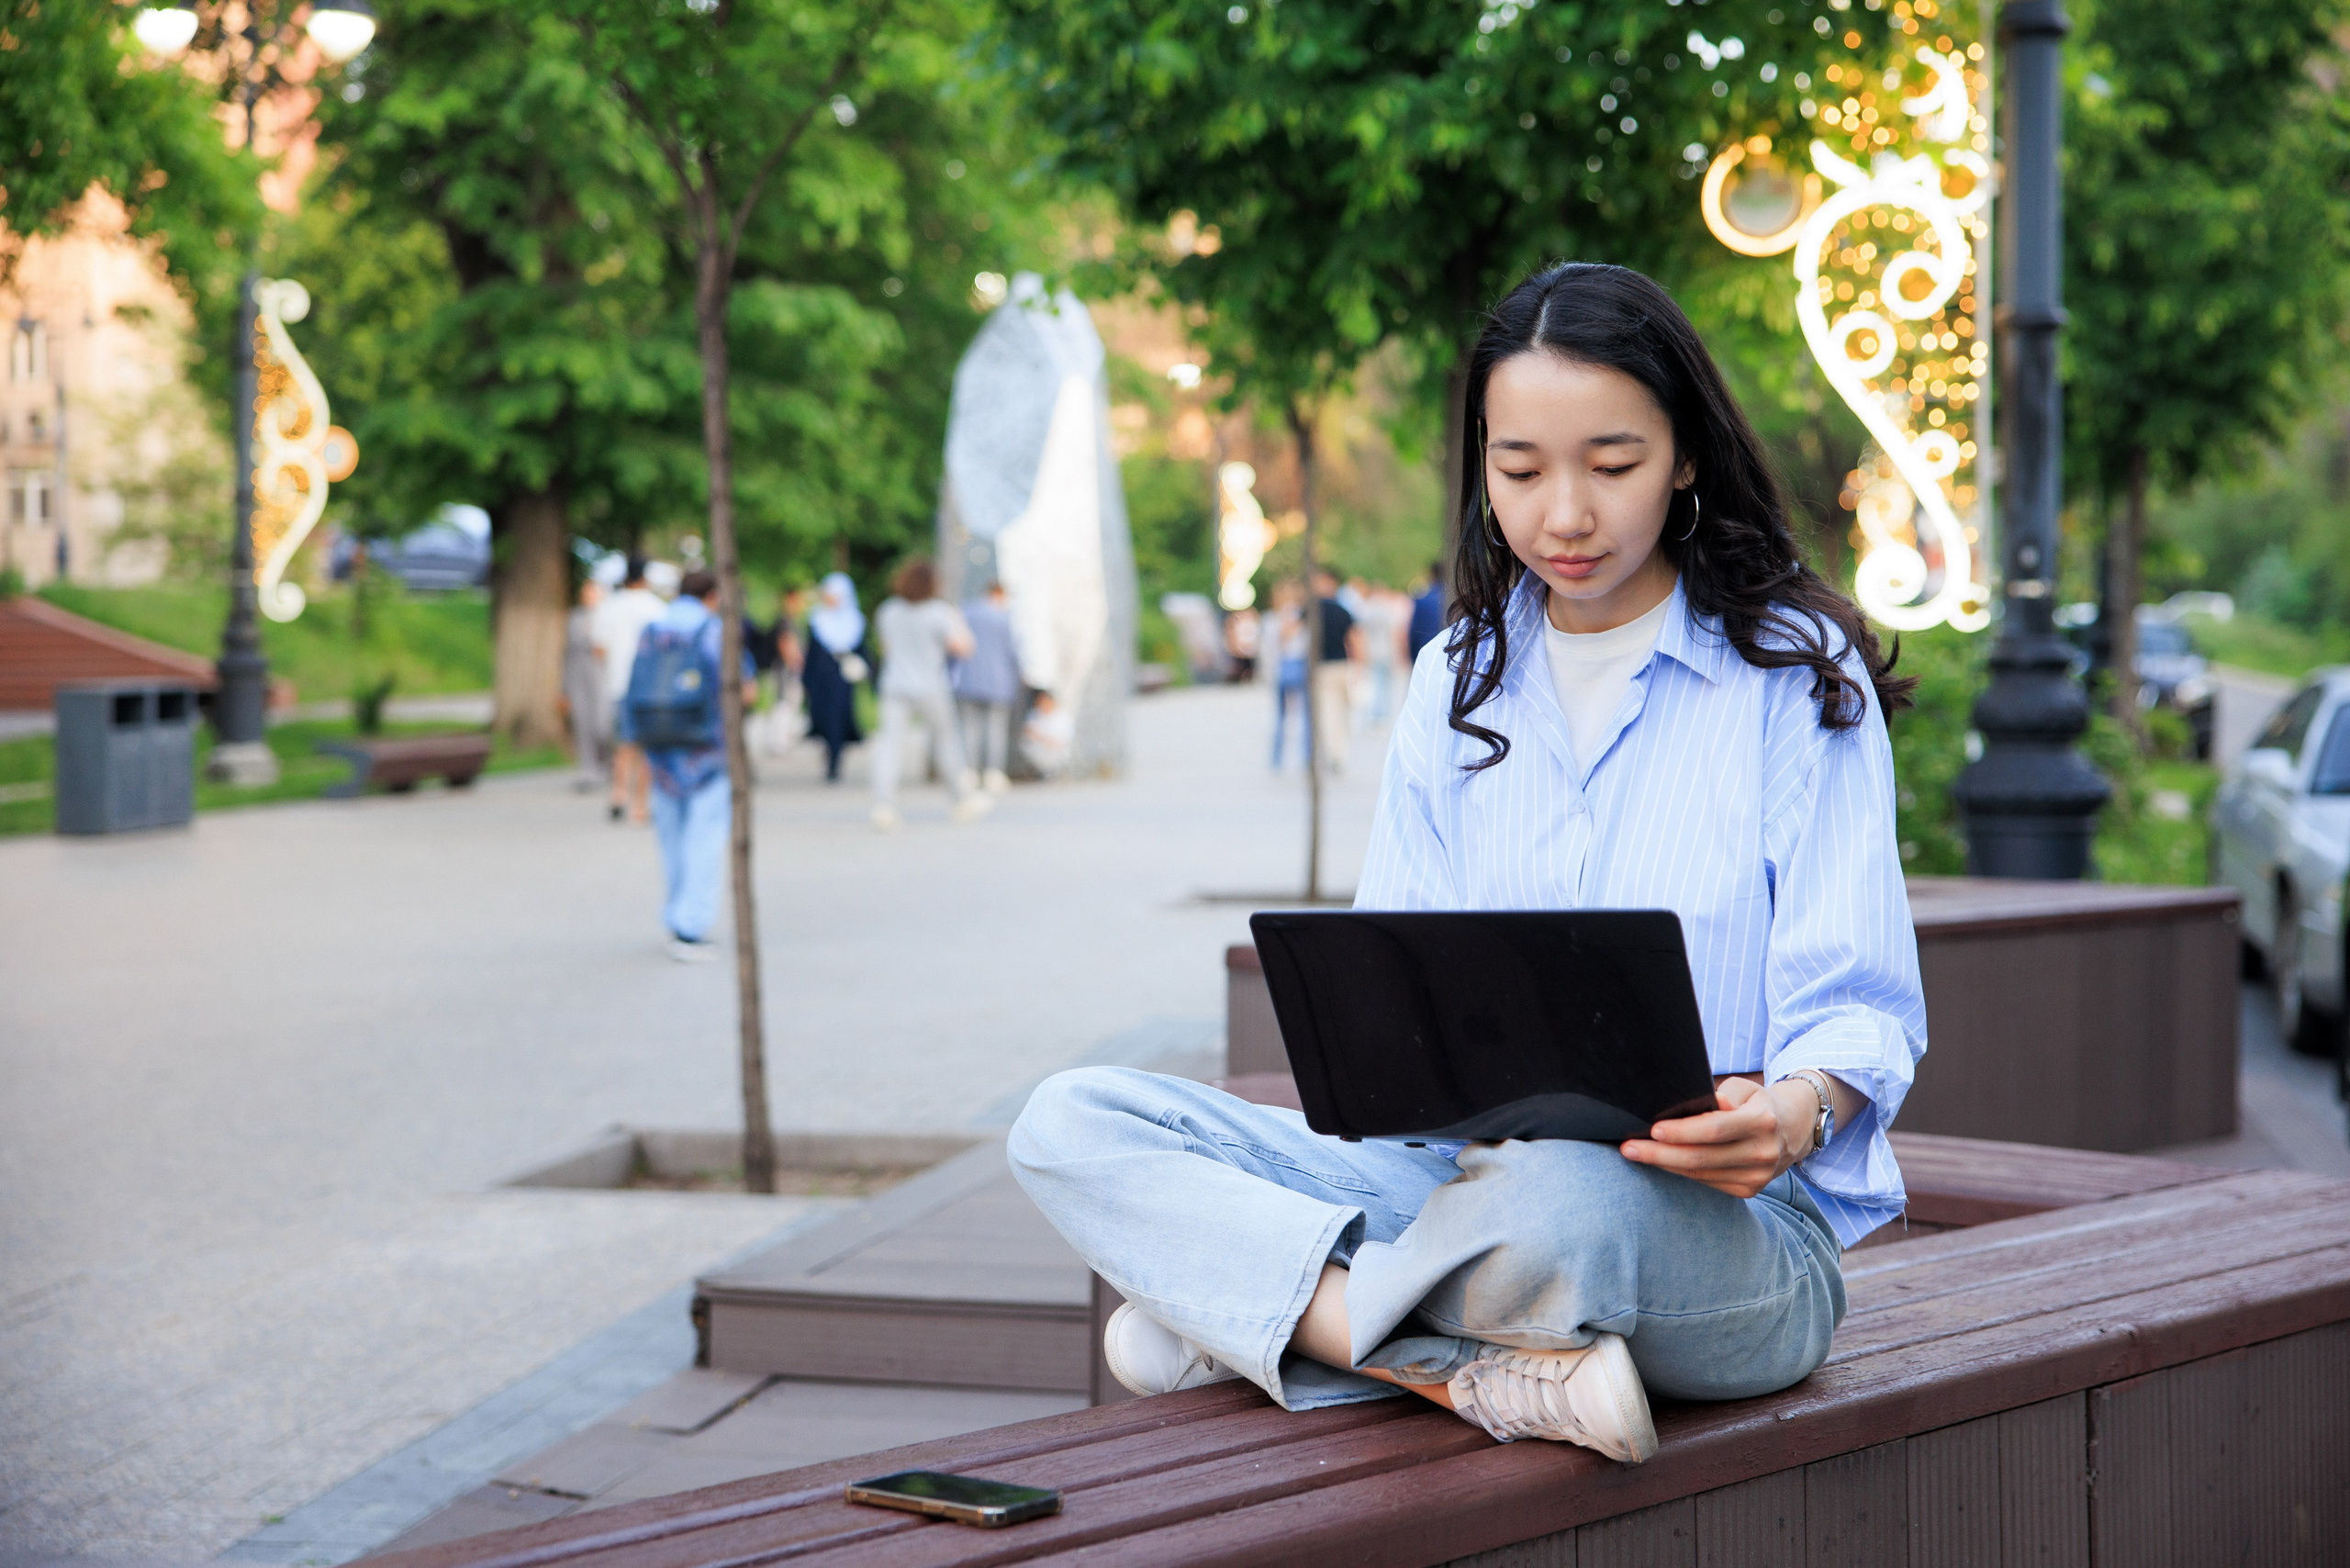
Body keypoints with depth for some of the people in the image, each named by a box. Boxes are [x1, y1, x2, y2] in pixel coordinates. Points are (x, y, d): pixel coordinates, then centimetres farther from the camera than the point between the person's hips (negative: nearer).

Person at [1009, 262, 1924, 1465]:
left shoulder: (1795, 673, 1)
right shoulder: (1460, 683, 16)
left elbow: (1859, 1003, -4)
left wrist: (1796, 1111, -29)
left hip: (1733, 1230, -5)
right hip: (1472, 1174, 6)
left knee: (1560, 1200, -45)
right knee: (1073, 1126, -15)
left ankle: (1243, 1313, -17)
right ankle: (1489, 1374, -27)